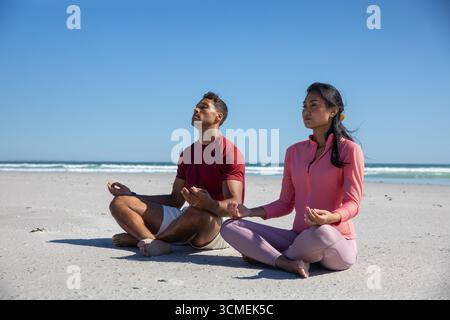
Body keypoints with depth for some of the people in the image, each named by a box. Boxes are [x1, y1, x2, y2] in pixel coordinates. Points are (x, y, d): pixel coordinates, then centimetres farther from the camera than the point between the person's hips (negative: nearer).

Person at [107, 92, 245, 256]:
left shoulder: (231, 153, -6)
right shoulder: (188, 153, 18)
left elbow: (234, 206, -16)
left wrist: (210, 204, -38)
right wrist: (131, 195, 16)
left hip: (217, 226, -7)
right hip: (185, 218, 7)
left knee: (198, 212, -43)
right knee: (119, 203, -1)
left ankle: (138, 236, -16)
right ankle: (155, 242, -30)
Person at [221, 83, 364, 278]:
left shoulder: (349, 150, -4)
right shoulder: (294, 152, 12)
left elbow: (352, 203, -10)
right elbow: (286, 203, 13)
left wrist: (332, 217, -32)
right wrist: (249, 212, -1)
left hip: (337, 242, -5)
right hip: (299, 237, 5)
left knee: (321, 232, -42)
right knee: (230, 227, -7)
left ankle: (262, 254, -13)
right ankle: (287, 263, -28)